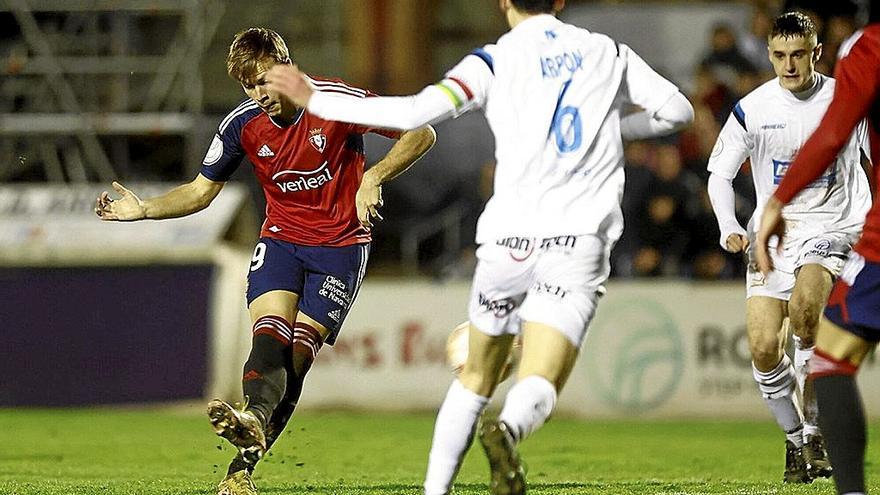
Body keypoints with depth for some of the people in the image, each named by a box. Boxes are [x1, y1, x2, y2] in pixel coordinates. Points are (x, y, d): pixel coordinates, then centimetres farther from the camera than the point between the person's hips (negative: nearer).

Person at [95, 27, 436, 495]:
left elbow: (421, 133, -8)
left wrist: (372, 179, -21)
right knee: (269, 330, -26)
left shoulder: (337, 101, -14)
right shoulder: (242, 124, -4)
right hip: (280, 240, 3)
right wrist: (144, 209, -7)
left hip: (341, 244, -3)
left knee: (298, 355, -13)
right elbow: (200, 191, 9)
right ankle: (254, 419, -54)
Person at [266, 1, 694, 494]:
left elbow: (418, 111, -11)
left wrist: (315, 100, -2)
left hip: (510, 237, 0)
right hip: (581, 238, 0)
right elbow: (678, 110, 15)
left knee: (476, 378, 19)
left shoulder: (494, 61, 2)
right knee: (538, 388, -9)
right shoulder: (608, 53, 11)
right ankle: (509, 431, -42)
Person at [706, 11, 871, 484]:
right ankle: (794, 438, 15)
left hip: (832, 230, -2)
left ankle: (814, 430, -14)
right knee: (763, 349, -11)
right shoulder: (752, 109, -1)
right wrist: (729, 228, -12)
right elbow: (719, 175, 5)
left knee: (804, 306, -31)